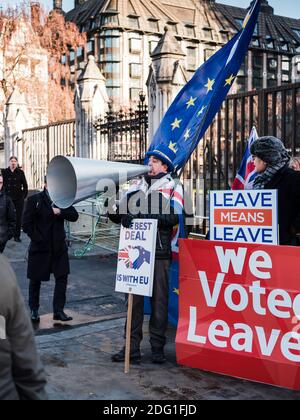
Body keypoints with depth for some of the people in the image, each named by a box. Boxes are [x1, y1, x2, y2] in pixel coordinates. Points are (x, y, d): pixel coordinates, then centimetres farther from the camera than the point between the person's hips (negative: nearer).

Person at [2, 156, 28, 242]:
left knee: (18, 217, 3)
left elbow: (25, 185, 7)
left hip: (19, 199, 0)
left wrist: (24, 196, 3)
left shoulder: (20, 172, 2)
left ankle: (17, 235, 11)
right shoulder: (5, 172, 2)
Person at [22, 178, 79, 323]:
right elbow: (26, 224, -8)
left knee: (62, 277, -1)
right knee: (35, 279, 8)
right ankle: (34, 310, 23)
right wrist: (38, 239, -12)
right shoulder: (34, 200, -7)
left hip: (59, 246, 3)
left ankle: (58, 311, 8)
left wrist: (60, 212, -19)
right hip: (40, 247, -3)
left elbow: (74, 216, -3)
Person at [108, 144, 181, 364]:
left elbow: (174, 216, -16)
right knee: (134, 299, 5)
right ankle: (132, 347, 11)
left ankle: (158, 347, 14)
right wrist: (113, 210, -6)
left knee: (159, 300, 3)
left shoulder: (171, 188, 1)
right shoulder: (137, 188, 16)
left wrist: (143, 216, -22)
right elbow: (119, 215, 17)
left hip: (159, 254, -4)